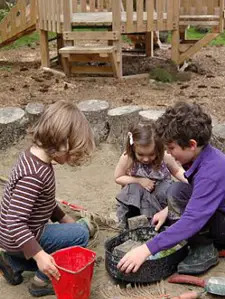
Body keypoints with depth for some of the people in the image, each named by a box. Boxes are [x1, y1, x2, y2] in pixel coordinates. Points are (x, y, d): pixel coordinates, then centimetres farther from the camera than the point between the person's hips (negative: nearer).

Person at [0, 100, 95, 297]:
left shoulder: (36, 156, -3)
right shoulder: (34, 175, -32)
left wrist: (63, 218, 16)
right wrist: (39, 255, -37)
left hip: (27, 231, 9)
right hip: (21, 239, -9)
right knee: (80, 234, -10)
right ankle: (43, 281, 1)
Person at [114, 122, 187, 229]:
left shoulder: (165, 157, -19)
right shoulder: (127, 158, -21)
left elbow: (177, 171, -1)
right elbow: (118, 178, -7)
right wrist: (139, 180, -21)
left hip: (160, 189, 1)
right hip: (138, 196, 0)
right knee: (135, 188, -32)